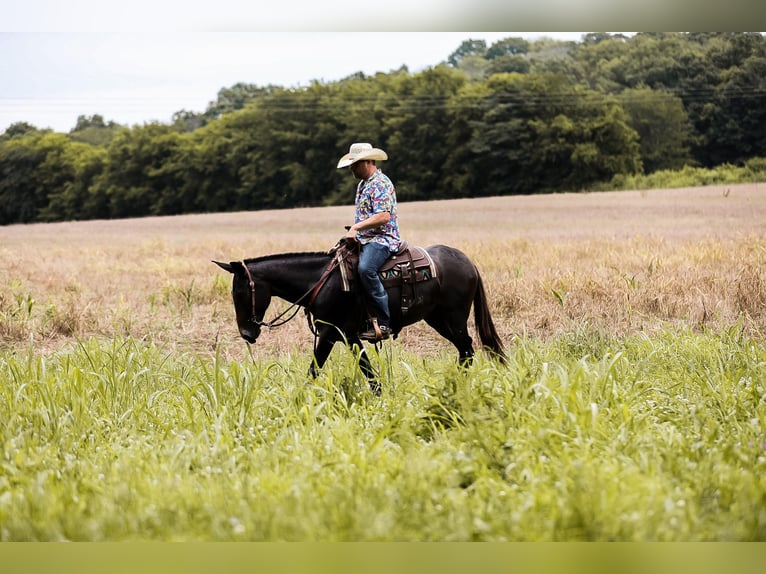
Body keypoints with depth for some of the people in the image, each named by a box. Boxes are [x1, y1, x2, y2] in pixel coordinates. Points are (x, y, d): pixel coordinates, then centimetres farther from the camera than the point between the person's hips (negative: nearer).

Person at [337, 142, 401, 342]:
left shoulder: (381, 184, -11)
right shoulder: (362, 184, 20)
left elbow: (383, 216, -21)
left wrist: (356, 227, -20)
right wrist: (353, 232, 12)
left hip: (382, 239, -11)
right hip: (364, 240, 11)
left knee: (365, 268, -35)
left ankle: (382, 324, -34)